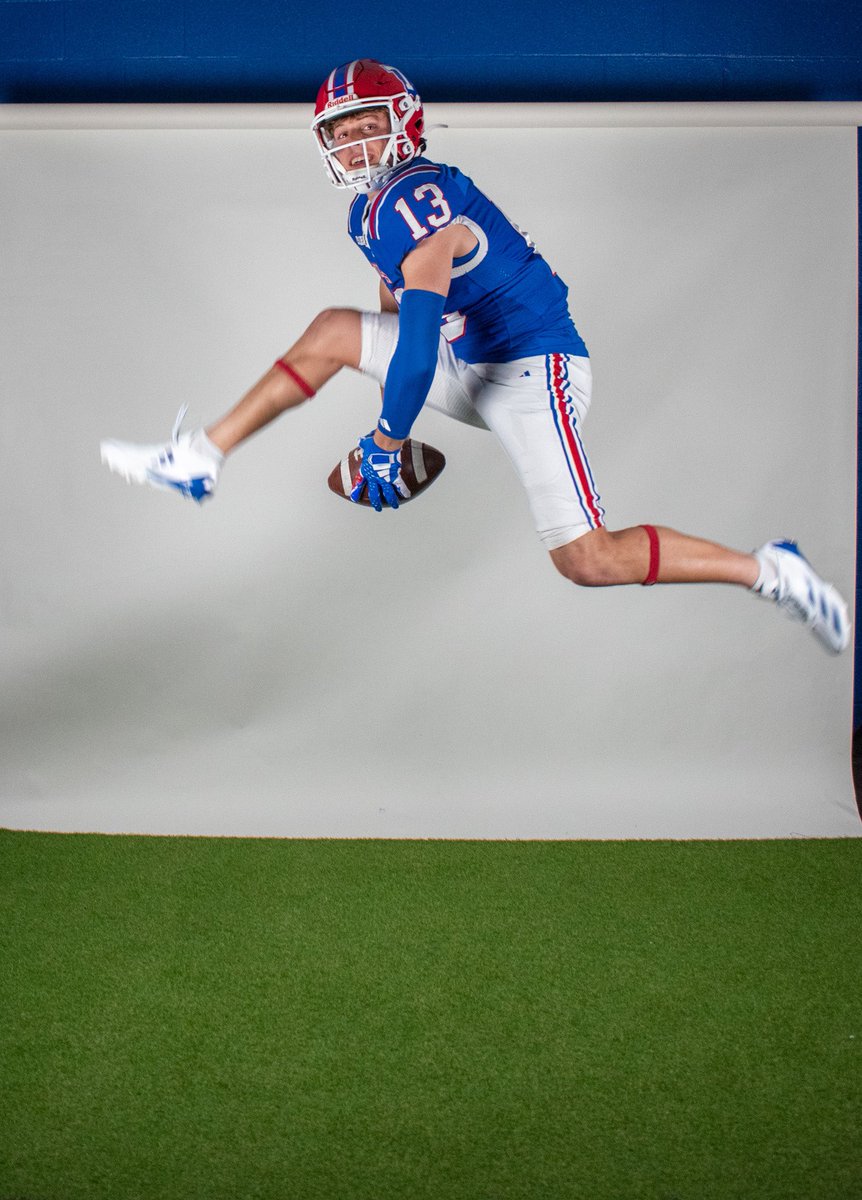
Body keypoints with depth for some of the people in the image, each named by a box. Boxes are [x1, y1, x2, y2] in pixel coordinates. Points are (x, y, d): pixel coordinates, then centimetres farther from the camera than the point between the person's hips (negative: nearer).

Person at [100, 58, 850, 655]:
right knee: (333, 332, 6)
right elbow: (400, 316, 24)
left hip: (535, 367, -9)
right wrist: (392, 416, 28)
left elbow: (419, 350, -27)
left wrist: (386, 445, -20)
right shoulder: (370, 210, 10)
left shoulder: (418, 202, -21)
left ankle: (767, 572, -6)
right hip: (472, 368, 9)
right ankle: (200, 461, 8)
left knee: (587, 562, -19)